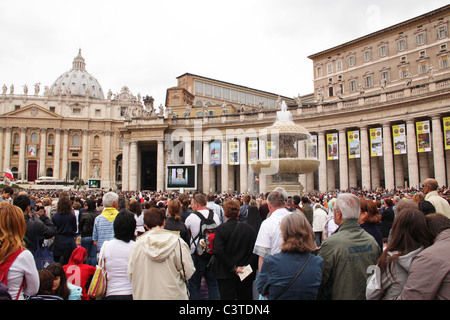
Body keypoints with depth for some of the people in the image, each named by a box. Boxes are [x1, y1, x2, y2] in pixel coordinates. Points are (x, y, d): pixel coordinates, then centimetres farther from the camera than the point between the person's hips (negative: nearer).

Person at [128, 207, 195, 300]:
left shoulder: (137, 244, -6)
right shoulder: (177, 241, -12)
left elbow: (130, 275, 0)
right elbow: (188, 272, -12)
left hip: (143, 295, 2)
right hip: (173, 295, -1)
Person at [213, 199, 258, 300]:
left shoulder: (220, 229, -9)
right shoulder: (249, 228, 0)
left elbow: (218, 251, -19)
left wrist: (233, 268, -15)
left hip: (226, 274, -3)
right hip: (247, 275, 3)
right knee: (245, 297, 16)